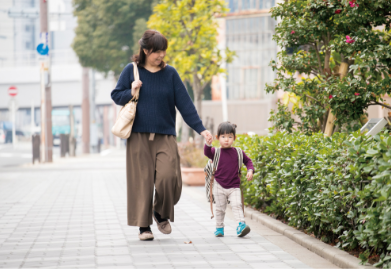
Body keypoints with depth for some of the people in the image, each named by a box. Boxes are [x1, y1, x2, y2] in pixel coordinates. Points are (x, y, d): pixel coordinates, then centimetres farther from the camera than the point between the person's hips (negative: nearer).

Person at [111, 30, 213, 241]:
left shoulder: (170, 73, 6)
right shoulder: (131, 71, 3)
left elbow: (184, 103, 4)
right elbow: (116, 95, 9)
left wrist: (200, 129, -2)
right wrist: (130, 93, -13)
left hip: (165, 137, 1)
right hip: (139, 136, -1)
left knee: (168, 177, -12)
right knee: (142, 180, -3)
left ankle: (161, 214, 14)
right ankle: (144, 226, 8)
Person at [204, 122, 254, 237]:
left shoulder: (238, 153, 2)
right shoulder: (216, 152, -4)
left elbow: (248, 161, 15)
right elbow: (207, 153, -24)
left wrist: (250, 170, -4)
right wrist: (208, 144, -43)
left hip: (234, 186, 0)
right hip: (219, 186, 0)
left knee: (236, 205, -14)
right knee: (220, 208, 8)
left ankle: (241, 225, -19)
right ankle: (219, 228, 20)